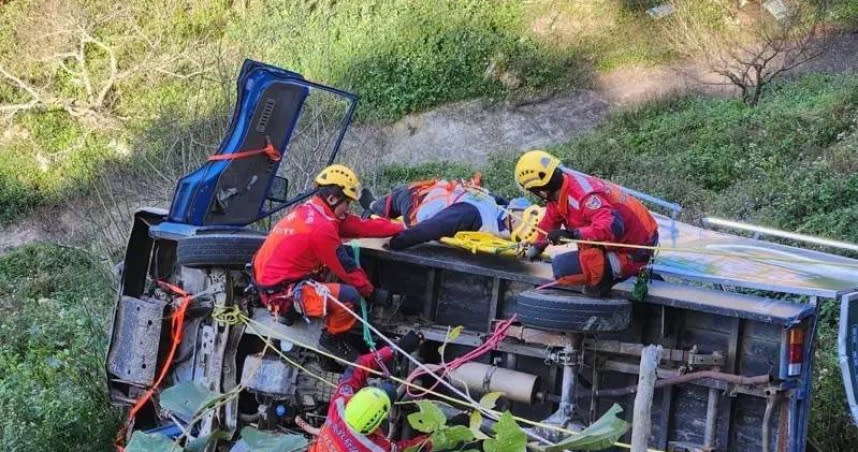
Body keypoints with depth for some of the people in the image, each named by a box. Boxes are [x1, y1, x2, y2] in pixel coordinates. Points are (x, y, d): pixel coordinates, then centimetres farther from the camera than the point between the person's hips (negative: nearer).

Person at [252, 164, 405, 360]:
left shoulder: (309, 212, 4)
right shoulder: (321, 227, -22)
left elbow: (360, 225, 5)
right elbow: (347, 269, -12)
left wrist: (401, 228, 6)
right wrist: (371, 292, 2)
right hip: (282, 295, -10)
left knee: (346, 253, 10)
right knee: (350, 295, -23)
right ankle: (333, 337, 5)